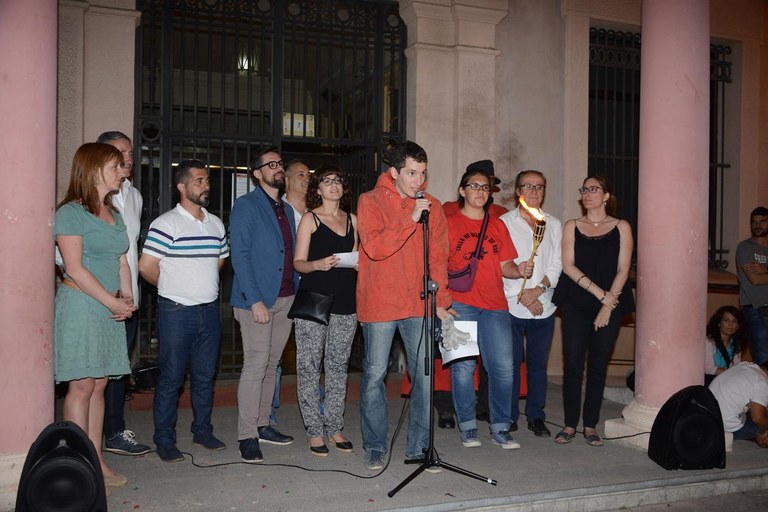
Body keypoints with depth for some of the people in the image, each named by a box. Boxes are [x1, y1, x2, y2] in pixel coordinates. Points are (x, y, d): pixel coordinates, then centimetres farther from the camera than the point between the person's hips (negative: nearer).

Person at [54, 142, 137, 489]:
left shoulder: (114, 215, 16)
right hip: (80, 304, -7)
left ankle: (97, 462, 15)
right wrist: (112, 302, -13)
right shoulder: (71, 212, -8)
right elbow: (75, 268, -14)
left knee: (98, 385, 9)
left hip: (110, 309, 7)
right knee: (82, 385, -4)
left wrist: (127, 297, 0)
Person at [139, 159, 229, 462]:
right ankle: (165, 440, 13)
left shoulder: (216, 224, 10)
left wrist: (203, 284, 12)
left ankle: (202, 430, 27)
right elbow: (146, 267, -11)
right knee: (171, 377, 1)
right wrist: (173, 288, 2)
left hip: (209, 310, 6)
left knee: (205, 376, 13)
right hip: (176, 312, -5)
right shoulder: (166, 224, -9)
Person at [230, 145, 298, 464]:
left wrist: (297, 293, 9)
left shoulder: (287, 210, 17)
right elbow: (239, 256, -11)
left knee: (271, 365, 12)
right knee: (256, 366, -7)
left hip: (286, 299, 7)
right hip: (257, 300, -7)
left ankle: (263, 425, 22)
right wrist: (255, 300, -18)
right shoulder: (245, 206, -4)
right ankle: (247, 437, 0)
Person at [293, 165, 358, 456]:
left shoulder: (352, 220, 15)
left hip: (345, 302, 4)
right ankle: (315, 430, 7)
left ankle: (334, 427, 17)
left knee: (338, 366, 8)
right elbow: (298, 263, -3)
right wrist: (318, 264, -22)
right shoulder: (310, 219, 2)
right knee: (309, 366, -2)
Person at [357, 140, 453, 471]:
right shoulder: (370, 201, -2)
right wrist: (410, 220, -20)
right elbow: (374, 247, -16)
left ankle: (418, 446, 18)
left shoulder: (431, 206, 8)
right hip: (379, 305, -3)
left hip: (419, 306, 3)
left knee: (424, 375, 4)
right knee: (374, 375, 4)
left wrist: (440, 301, 2)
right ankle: (375, 447, 19)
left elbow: (438, 258, 8)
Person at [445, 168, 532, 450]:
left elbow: (505, 265, 15)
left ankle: (500, 427, 12)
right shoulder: (449, 223, 7)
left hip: (495, 305, 4)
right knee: (463, 366, -2)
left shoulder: (498, 225, 18)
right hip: (460, 303, -3)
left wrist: (520, 270, -4)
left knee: (503, 366, -1)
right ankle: (467, 425, 13)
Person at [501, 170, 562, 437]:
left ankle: (536, 417, 17)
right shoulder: (504, 222, 3)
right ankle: (509, 416, 11)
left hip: (544, 305, 3)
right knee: (511, 363, 0)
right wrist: (521, 295, -9)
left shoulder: (554, 224, 14)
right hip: (512, 305, -3)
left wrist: (539, 288, -9)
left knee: (538, 363, 7)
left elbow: (557, 263, 7)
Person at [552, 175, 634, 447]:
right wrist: (600, 294, -11)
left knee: (598, 365, 4)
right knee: (572, 363, -2)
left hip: (610, 305, 0)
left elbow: (623, 269, 0)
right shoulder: (571, 226, 9)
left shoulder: (621, 227, 7)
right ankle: (570, 424, 8)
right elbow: (568, 266, -2)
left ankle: (590, 425, 13)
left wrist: (607, 307, -9)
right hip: (576, 304, 0)